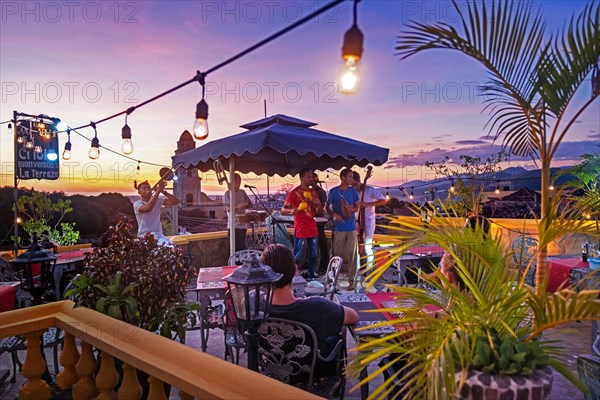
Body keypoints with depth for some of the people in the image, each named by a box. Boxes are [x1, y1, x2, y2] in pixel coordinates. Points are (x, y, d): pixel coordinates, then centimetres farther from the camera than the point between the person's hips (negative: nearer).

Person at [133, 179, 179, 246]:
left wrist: (163, 191, -13)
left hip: (158, 235, 3)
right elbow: (148, 208, -25)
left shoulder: (158, 201, 11)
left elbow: (176, 202, -1)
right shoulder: (137, 204, -2)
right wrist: (158, 190, -26)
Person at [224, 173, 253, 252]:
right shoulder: (227, 193, -5)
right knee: (235, 247, -4)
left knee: (242, 246, 9)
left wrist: (246, 204, -10)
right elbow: (228, 209, -12)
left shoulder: (242, 192, 10)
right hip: (234, 225, -5)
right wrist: (237, 207, -31)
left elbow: (250, 204, 13)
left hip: (243, 224, 5)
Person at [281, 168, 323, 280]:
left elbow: (319, 211, 14)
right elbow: (283, 210, -6)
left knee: (313, 255, 12)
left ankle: (311, 276, 23)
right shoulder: (294, 193, -8)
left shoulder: (313, 192, 10)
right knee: (297, 256, -3)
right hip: (300, 229, -6)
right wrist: (291, 210, -28)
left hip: (312, 228, 6)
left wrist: (318, 204, -9)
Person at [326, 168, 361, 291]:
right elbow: (327, 207, 3)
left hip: (351, 226, 2)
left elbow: (357, 206, 10)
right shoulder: (333, 191, -2)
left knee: (352, 253, -1)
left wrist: (352, 209, -13)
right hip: (339, 227, -2)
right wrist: (334, 214, -17)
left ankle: (351, 279, 6)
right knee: (337, 252, 7)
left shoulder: (353, 191, 5)